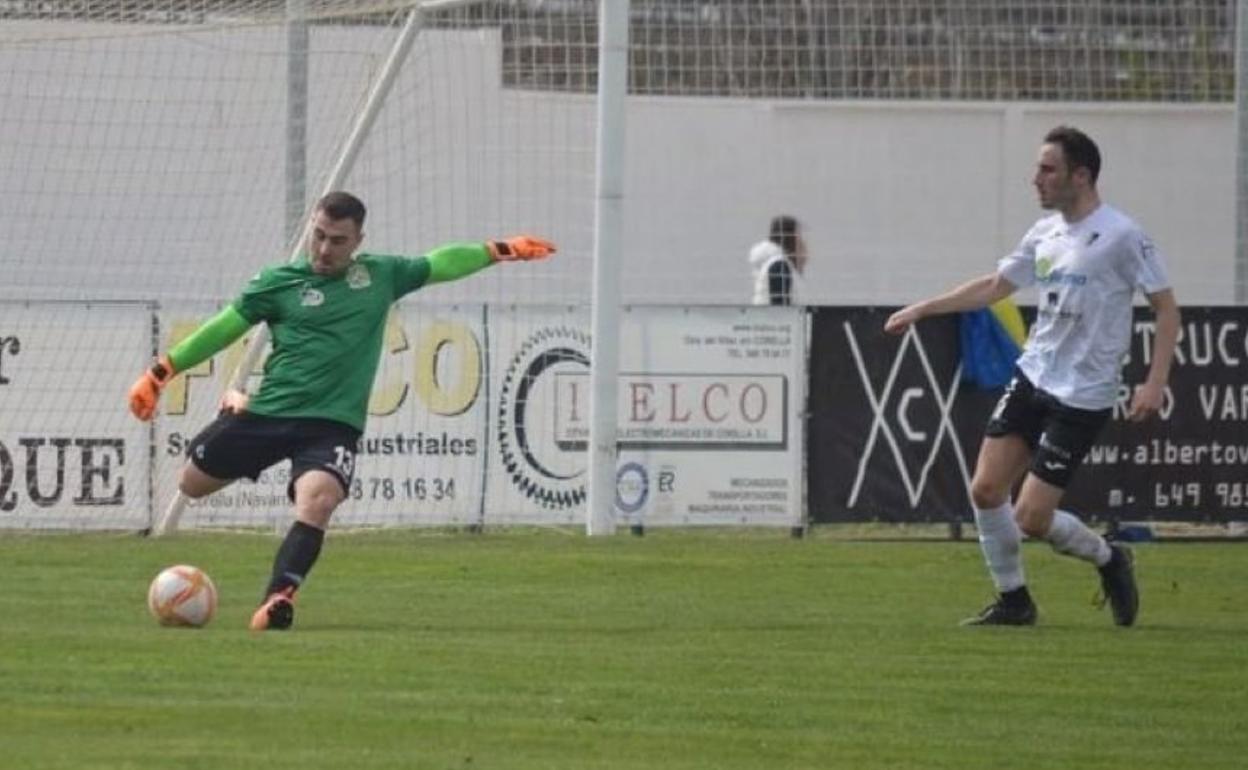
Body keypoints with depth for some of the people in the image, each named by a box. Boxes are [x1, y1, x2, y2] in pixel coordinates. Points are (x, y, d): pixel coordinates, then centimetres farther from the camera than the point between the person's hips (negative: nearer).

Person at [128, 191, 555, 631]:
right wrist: (161, 373, 1)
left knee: (317, 503, -31)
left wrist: (499, 251, 27)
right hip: (268, 413, 1)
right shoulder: (279, 282, 3)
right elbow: (223, 329, 5)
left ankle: (278, 600, -32)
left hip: (333, 424, -1)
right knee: (192, 484, 14)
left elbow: (438, 265, 25)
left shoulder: (380, 276, 10)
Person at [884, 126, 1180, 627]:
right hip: (1032, 375, 7)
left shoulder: (1121, 237, -13)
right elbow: (995, 286, 20)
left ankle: (1108, 560, 19)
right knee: (986, 490, -1)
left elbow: (1166, 308, -9)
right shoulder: (1045, 233, 7)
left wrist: (1155, 384, -18)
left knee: (1031, 519, -9)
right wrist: (922, 309, 18)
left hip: (1082, 397, -7)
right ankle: (1012, 601, 15)